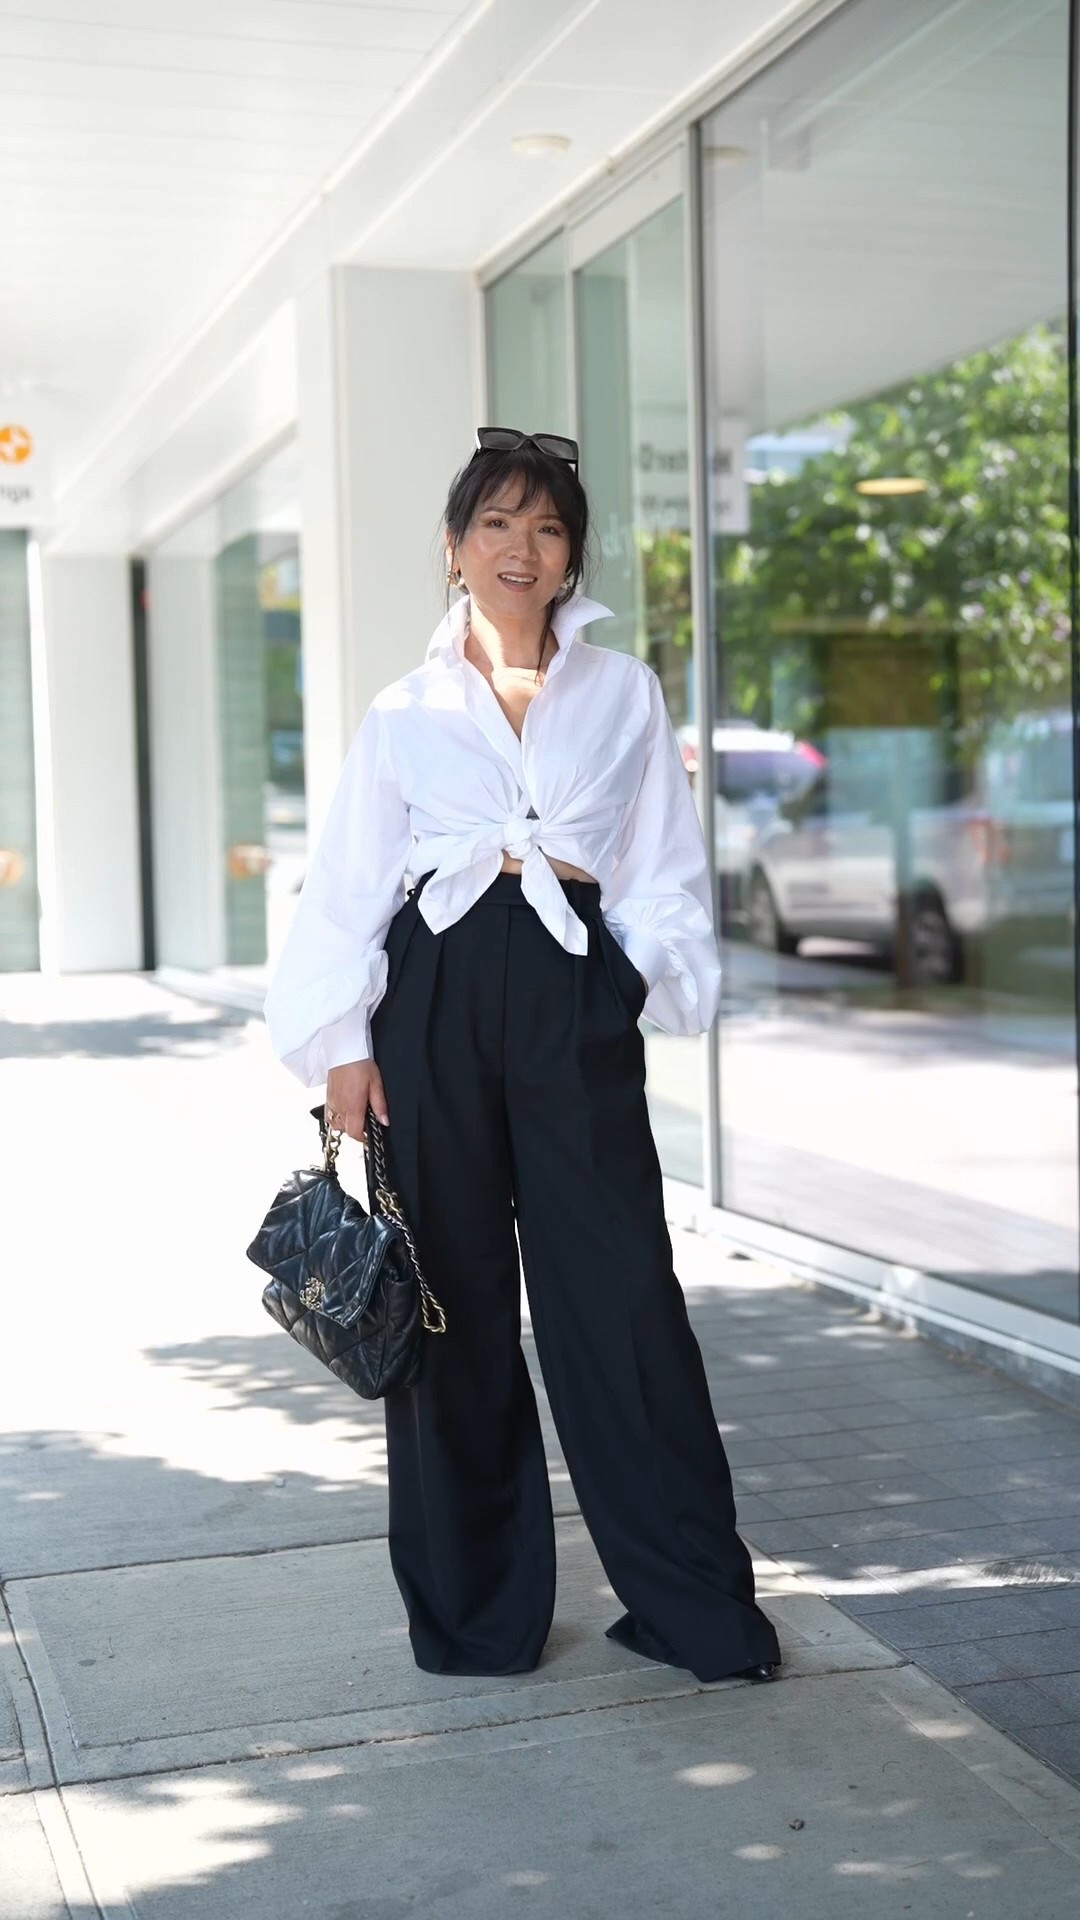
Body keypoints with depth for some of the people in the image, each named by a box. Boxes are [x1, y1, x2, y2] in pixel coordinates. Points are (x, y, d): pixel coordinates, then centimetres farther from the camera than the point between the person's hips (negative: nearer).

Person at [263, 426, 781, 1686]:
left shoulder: (624, 695, 11)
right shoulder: (405, 712, 11)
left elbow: (665, 869, 10)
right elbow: (349, 886, 8)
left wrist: (655, 982, -5)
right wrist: (342, 1043, 0)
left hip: (573, 999, 0)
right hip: (435, 995, 1)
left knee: (617, 1288, -2)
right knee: (454, 1296, 5)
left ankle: (696, 1604, 11)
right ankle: (472, 1607, 19)